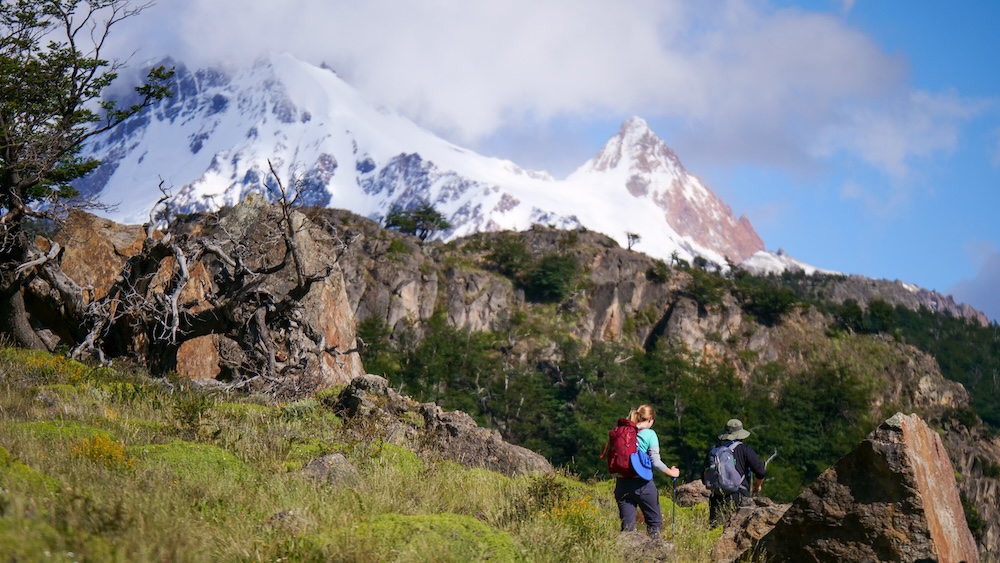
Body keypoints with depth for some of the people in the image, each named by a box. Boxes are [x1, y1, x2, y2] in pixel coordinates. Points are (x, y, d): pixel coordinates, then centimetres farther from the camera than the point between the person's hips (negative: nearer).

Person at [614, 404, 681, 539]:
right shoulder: (649, 434, -5)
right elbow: (655, 462, -9)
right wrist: (671, 472, 4)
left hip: (622, 482, 4)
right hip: (642, 483, -4)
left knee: (627, 525, 7)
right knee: (654, 521, 11)